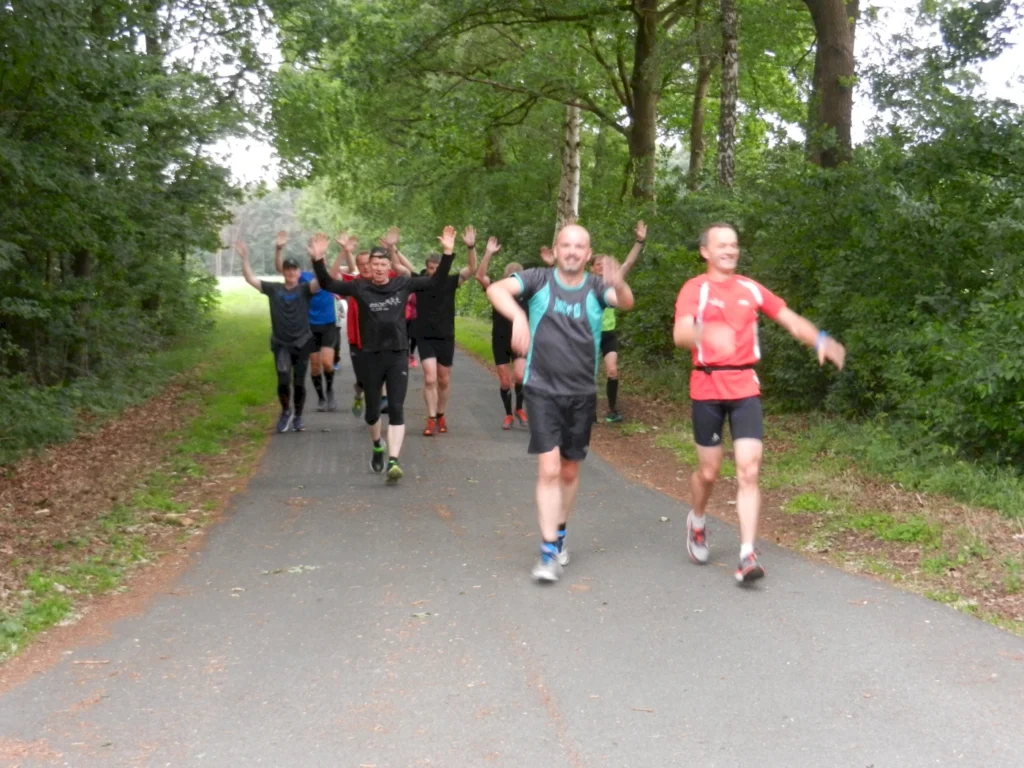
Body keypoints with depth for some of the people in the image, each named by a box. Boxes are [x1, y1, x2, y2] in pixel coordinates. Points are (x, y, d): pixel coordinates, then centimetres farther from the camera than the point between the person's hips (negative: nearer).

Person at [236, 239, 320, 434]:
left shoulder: (305, 289, -4)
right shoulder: (273, 289, 2)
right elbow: (250, 278, 0)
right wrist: (244, 258, -13)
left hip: (302, 343, 0)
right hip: (280, 343, 0)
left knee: (299, 382, 5)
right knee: (283, 380, -16)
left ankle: (298, 417, 27)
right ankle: (285, 411, 11)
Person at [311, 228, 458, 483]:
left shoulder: (403, 284, 1)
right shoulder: (359, 287, -2)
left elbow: (435, 282, 1)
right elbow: (328, 284, -4)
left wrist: (447, 253, -8)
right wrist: (318, 260, -20)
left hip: (398, 355, 0)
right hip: (370, 356, 0)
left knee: (396, 409, -9)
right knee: (372, 411, 11)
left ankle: (393, 461, -12)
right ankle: (377, 446, 41)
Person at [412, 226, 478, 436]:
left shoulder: (450, 282, -3)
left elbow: (472, 270, -13)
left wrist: (471, 247, -28)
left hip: (446, 337, 1)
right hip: (425, 337, -1)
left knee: (444, 380, 11)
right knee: (430, 378, -13)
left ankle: (441, 416, 28)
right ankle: (431, 420, -9)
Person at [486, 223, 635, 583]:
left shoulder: (596, 287, -4)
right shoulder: (539, 280, -4)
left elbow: (626, 303, -24)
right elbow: (496, 289, -19)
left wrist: (618, 284, -48)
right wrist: (518, 315, -39)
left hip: (582, 394, 2)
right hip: (542, 390, -2)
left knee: (569, 470, 14)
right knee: (549, 468, -11)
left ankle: (559, 534, 35)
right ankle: (549, 552, -6)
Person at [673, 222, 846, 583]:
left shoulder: (750, 289, 8)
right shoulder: (694, 289, -5)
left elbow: (790, 319, 10)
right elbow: (680, 333, -21)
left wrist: (820, 340, -9)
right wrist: (705, 334, -44)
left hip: (745, 388, 3)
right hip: (707, 389, -2)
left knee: (748, 471, -7)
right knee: (708, 471, 8)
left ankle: (747, 556, -7)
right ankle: (696, 523, 40)